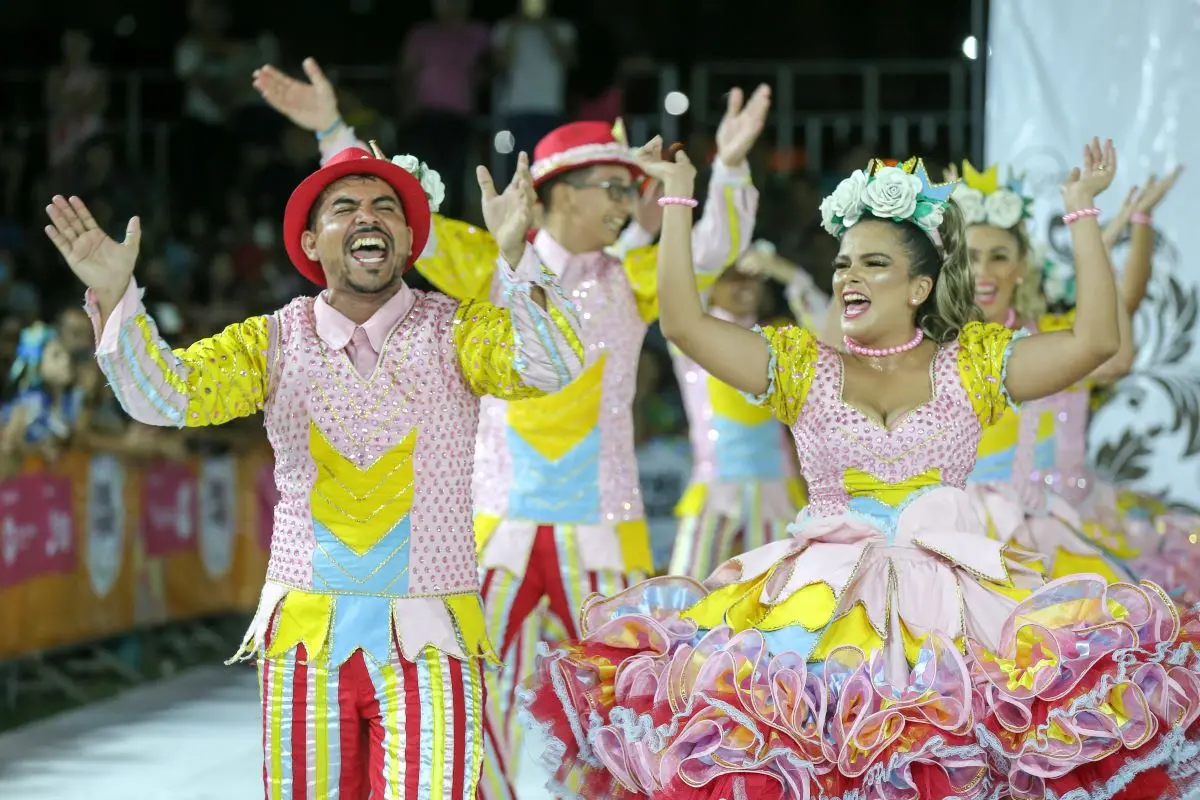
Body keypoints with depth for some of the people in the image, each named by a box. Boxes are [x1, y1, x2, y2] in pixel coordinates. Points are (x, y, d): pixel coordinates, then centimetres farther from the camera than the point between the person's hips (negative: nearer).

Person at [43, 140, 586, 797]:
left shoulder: (454, 331, -1)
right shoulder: (271, 343, 4)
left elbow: (552, 368, -18)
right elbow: (160, 394, -7)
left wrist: (513, 255, -36)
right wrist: (113, 296, -26)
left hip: (428, 642, -2)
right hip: (305, 637, 2)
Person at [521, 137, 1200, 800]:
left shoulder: (971, 364, 10)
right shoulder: (805, 370, 12)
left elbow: (1097, 340, 0)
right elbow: (684, 323, 4)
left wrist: (1082, 211, -1)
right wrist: (678, 198, 5)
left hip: (950, 592, 0)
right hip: (819, 593, 1)